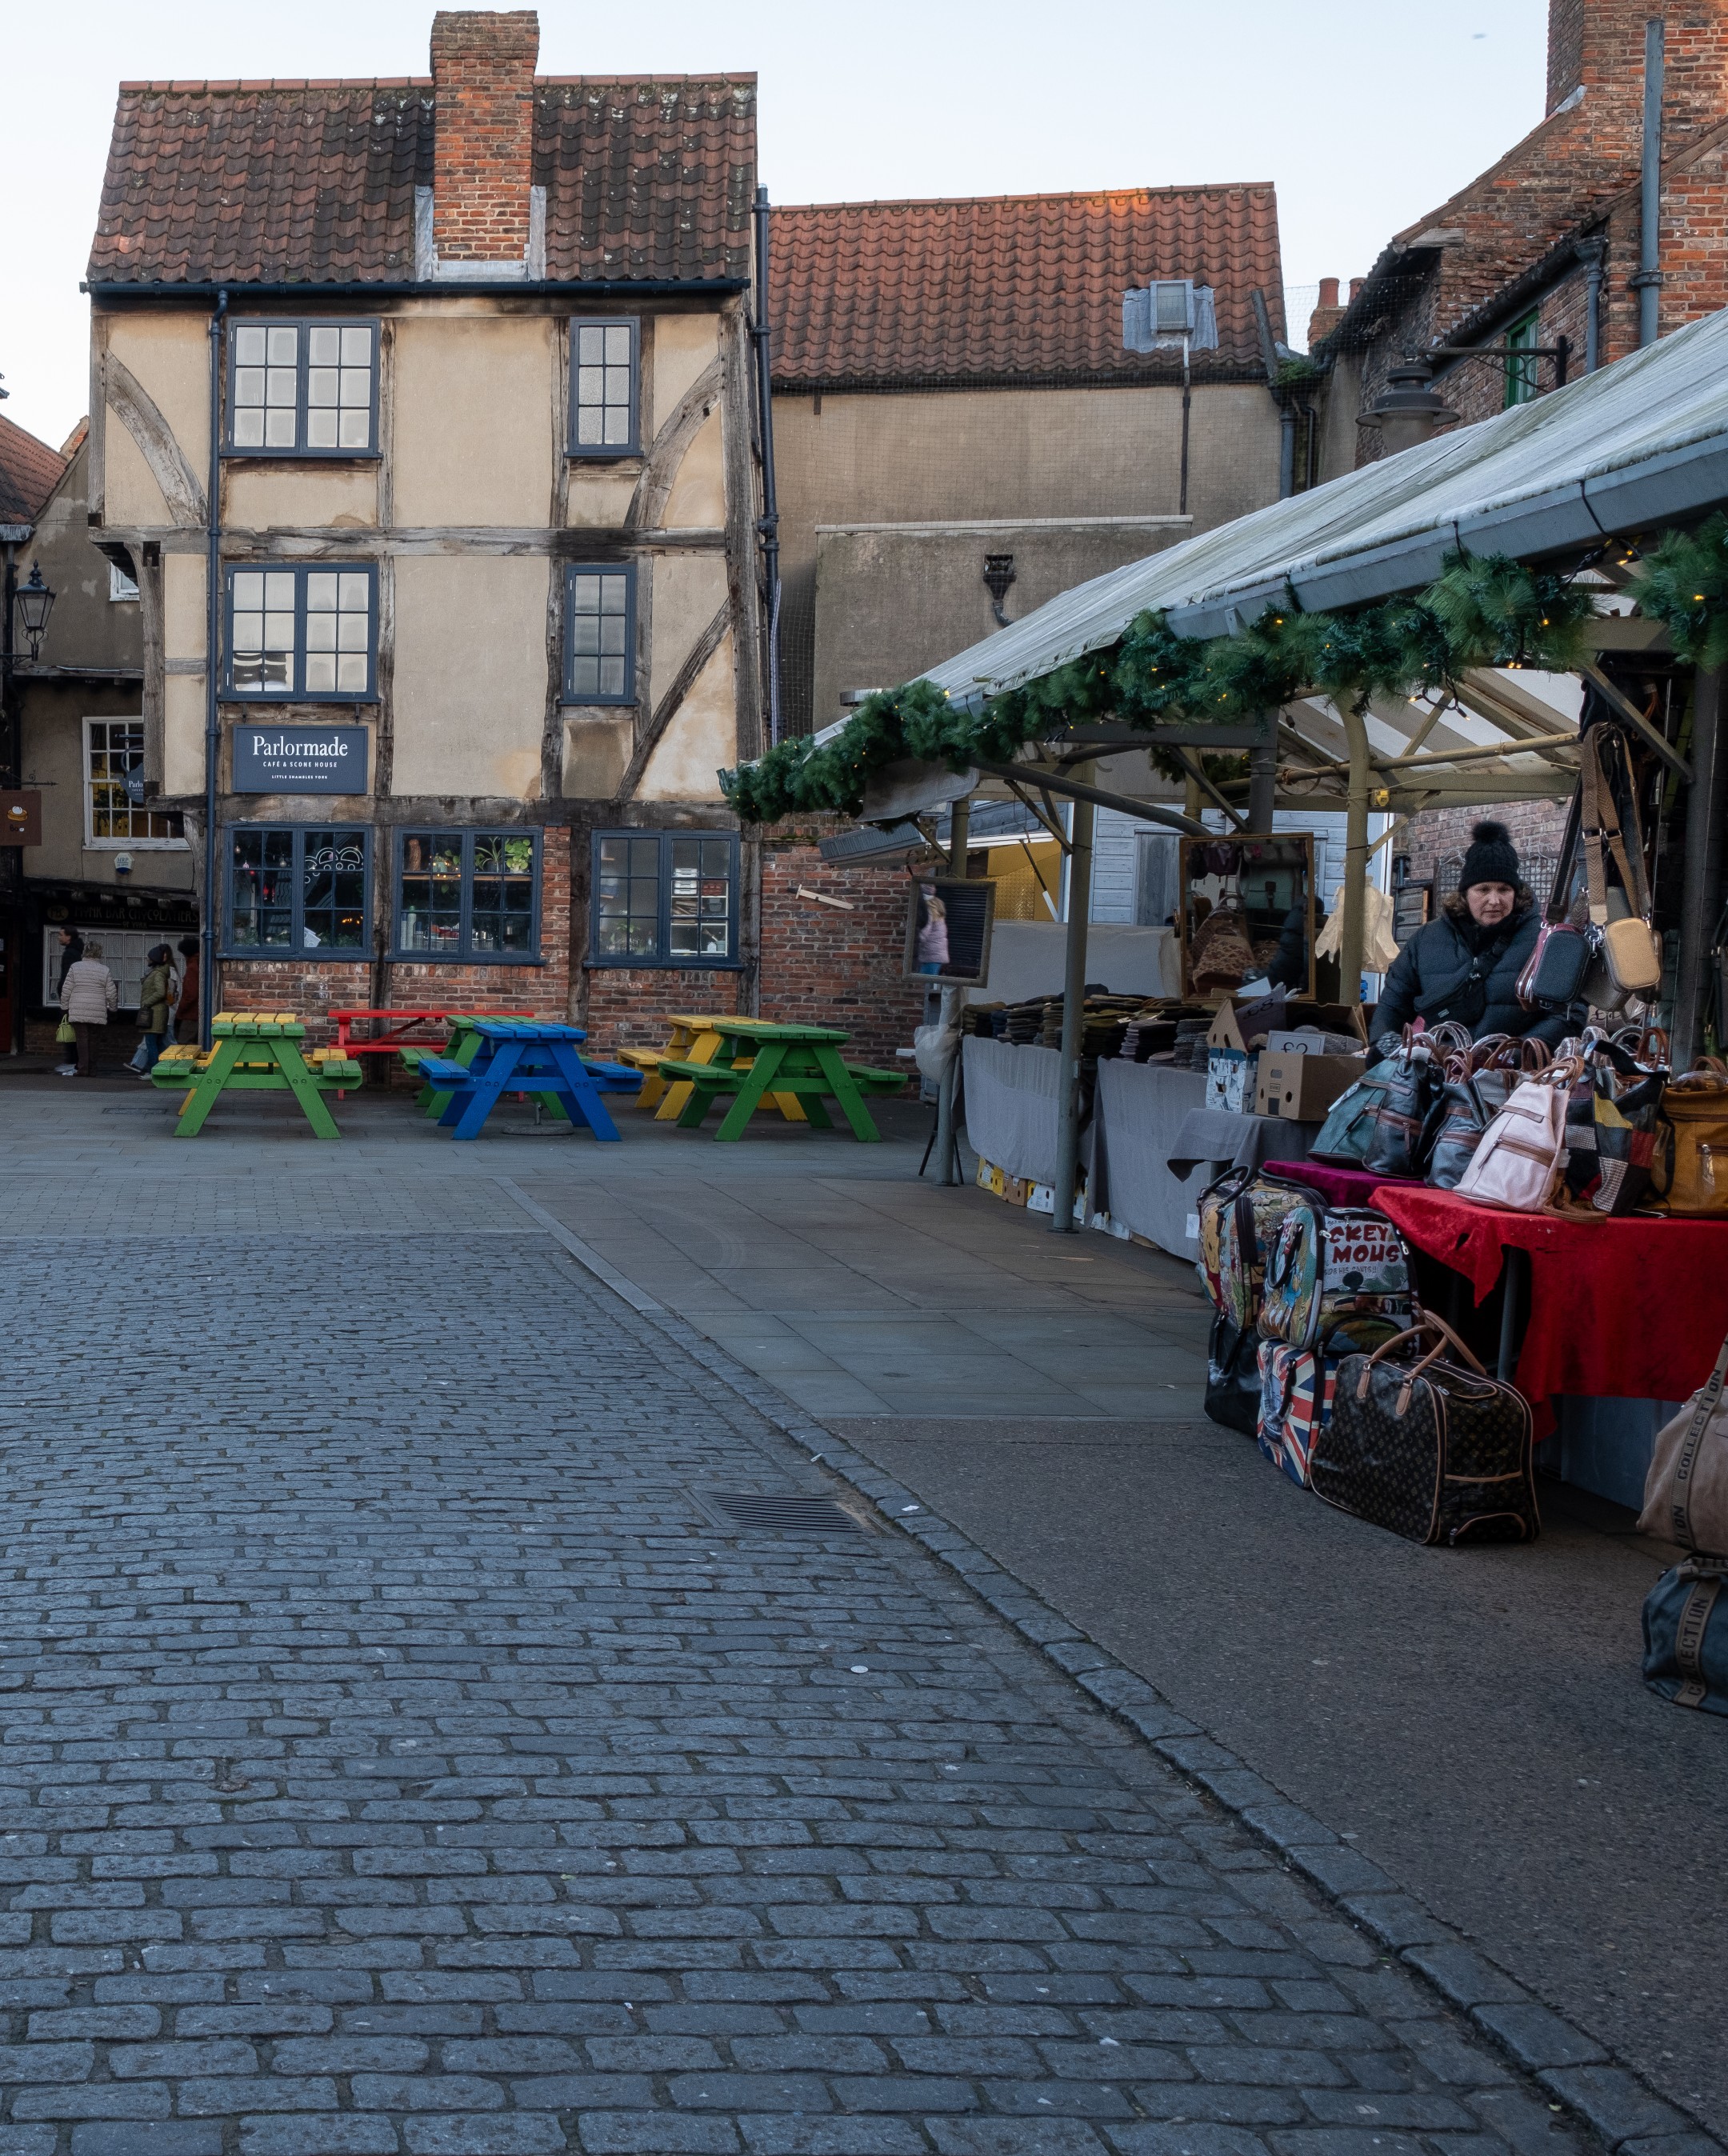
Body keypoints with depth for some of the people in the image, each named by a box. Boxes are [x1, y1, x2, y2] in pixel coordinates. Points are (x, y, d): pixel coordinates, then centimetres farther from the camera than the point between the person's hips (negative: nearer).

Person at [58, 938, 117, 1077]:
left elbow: (66, 990, 1)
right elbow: (111, 993, 4)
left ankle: (83, 1068, -9)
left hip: (78, 1012, -2)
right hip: (98, 1012, 2)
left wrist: (65, 1007, 10)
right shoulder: (105, 970, 4)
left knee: (82, 1039, -3)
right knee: (93, 1039, 9)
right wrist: (112, 1008, 20)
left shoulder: (75, 967, 1)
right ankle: (91, 1068, 8)